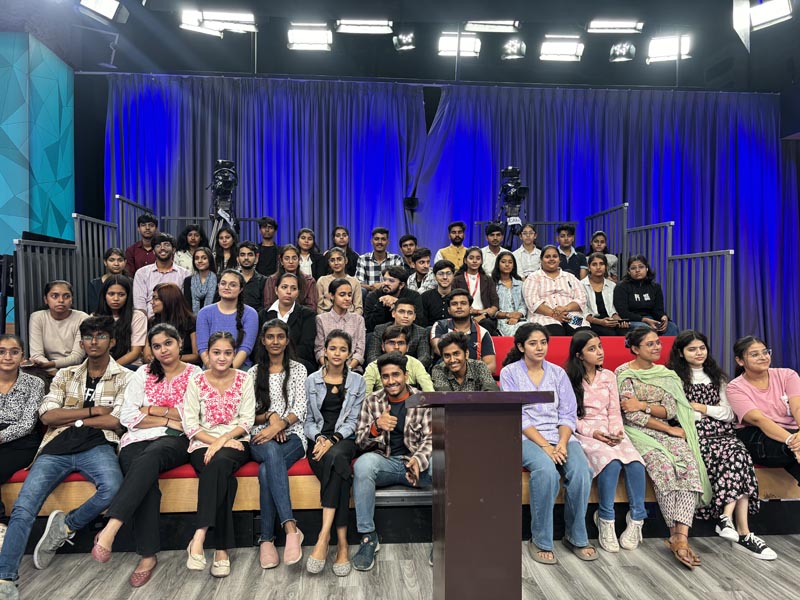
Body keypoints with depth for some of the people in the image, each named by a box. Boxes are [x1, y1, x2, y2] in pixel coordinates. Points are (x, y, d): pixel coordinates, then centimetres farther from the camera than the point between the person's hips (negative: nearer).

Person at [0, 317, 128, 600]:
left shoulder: (124, 377, 7)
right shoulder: (65, 375, 18)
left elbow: (115, 421, -4)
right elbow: (47, 415, 5)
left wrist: (70, 418, 0)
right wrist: (93, 410, -4)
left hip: (96, 446, -3)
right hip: (56, 448, 3)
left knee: (112, 488, -31)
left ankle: (65, 526, -4)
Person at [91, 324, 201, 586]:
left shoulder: (195, 375, 9)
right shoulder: (143, 373, 15)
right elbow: (127, 416, 5)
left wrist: (153, 410, -2)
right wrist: (169, 420, -6)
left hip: (176, 440, -2)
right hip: (139, 439, 2)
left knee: (148, 459, -36)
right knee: (145, 480, -31)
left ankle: (109, 530, -41)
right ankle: (148, 555, -28)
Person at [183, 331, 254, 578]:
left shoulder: (244, 379, 5)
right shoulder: (196, 381, 5)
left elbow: (247, 421, -1)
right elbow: (190, 424, -1)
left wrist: (223, 440, -17)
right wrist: (214, 441, -15)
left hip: (235, 442, 0)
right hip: (203, 444, 0)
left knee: (219, 461, -35)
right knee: (223, 476, -33)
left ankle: (199, 538, -35)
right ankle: (221, 549, -32)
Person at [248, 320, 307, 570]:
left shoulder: (298, 369, 11)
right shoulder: (254, 372, 16)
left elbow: (300, 408, -1)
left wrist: (279, 424, -18)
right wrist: (270, 416, -10)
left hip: (292, 436, -1)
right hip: (260, 438, 1)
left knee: (266, 470, -35)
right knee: (272, 452, -38)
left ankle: (266, 539, -31)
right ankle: (291, 528, -43)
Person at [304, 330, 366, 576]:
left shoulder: (357, 381, 10)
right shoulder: (312, 380, 13)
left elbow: (352, 420, 3)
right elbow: (308, 419, 10)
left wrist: (333, 440, -14)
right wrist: (319, 437, -11)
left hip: (345, 440, 0)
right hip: (318, 440, 0)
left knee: (335, 456, -37)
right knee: (339, 468, -34)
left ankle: (324, 535, -38)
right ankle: (342, 543, -35)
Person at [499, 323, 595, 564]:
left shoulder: (558, 373, 12)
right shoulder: (510, 373, 1)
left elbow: (569, 414, 6)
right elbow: (518, 417, -7)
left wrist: (562, 443, -13)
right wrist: (545, 446, -18)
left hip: (560, 435, 4)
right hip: (526, 437, -3)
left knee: (581, 471, -26)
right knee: (546, 470, -34)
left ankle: (576, 537, -4)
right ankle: (540, 541, -16)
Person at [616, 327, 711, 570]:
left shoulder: (665, 374, 14)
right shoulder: (625, 373, -3)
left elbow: (670, 410, 3)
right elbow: (632, 416, -10)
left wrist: (643, 405, -14)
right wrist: (670, 429, -9)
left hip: (665, 431, 5)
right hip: (637, 432, -4)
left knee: (689, 463, -26)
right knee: (664, 465, -32)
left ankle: (681, 536, -34)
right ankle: (676, 534, -23)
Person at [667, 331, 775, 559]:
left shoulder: (716, 377, 22)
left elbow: (729, 414, 12)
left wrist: (701, 407, -2)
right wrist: (712, 411, -1)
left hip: (720, 432, 4)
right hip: (693, 434, -4)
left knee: (738, 454, -30)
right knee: (735, 457, -30)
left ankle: (726, 516, -32)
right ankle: (743, 532, -29)